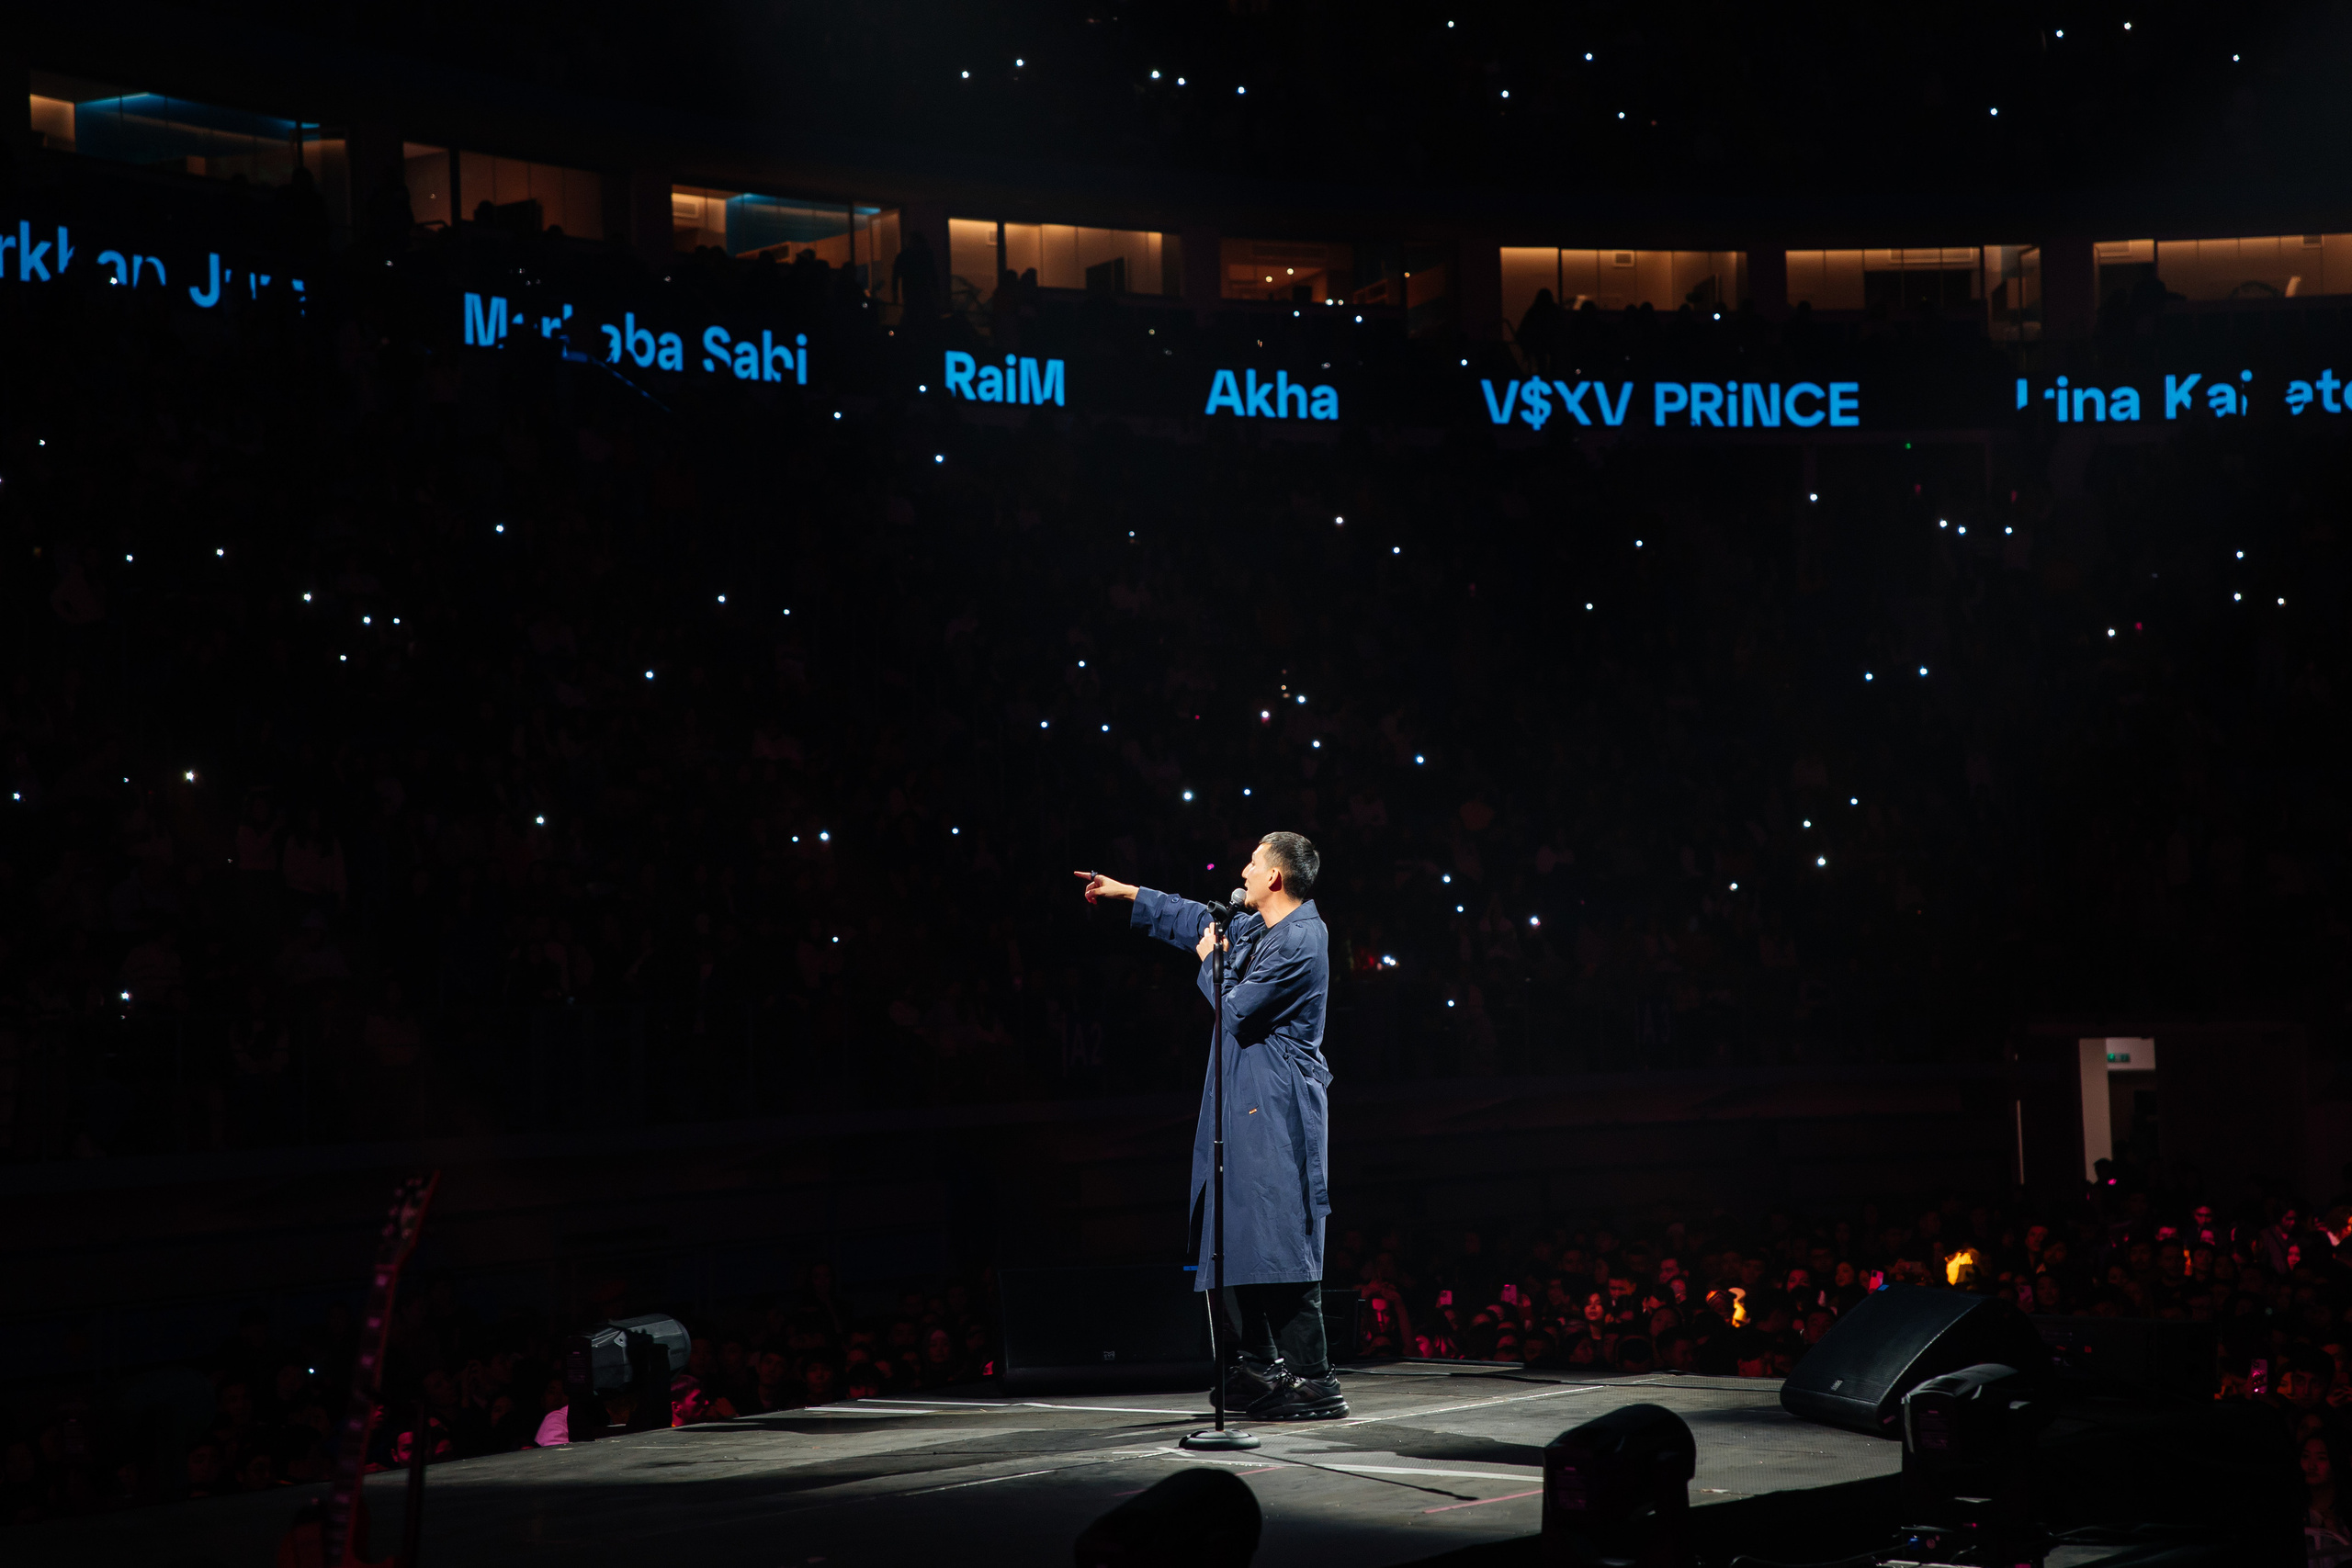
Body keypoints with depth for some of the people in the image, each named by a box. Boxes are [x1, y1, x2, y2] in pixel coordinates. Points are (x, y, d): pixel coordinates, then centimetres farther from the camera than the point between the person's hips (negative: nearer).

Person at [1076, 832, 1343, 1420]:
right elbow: (1200, 923, 31)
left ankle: (1313, 1382, -14)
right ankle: (1262, 1366, 21)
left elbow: (1238, 1009, -17)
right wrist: (1126, 894, 36)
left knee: (1279, 1240, -14)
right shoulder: (1257, 928, 14)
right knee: (1242, 1233, 13)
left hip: (1275, 1108, -10)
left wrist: (1211, 963, 0)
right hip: (1243, 1103, 10)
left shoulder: (1300, 940, -16)